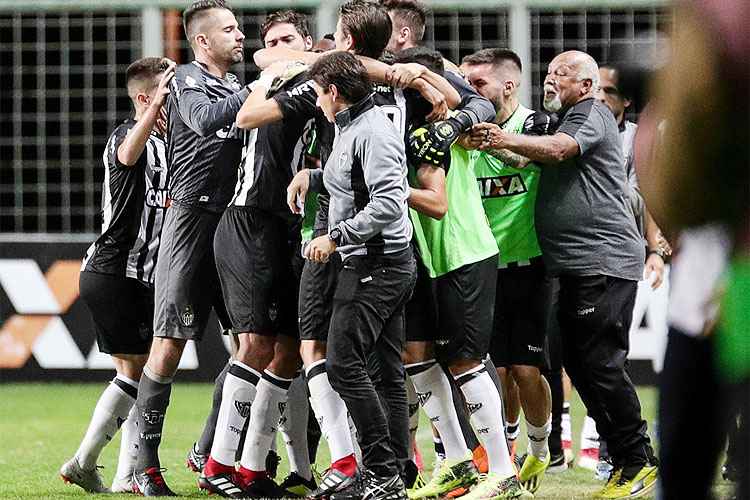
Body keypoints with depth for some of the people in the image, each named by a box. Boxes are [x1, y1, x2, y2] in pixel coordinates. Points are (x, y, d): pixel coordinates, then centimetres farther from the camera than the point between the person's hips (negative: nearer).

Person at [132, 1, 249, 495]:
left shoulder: (236, 85, 19)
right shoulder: (188, 80, -2)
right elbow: (205, 120, -23)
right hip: (192, 217, -7)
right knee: (170, 342, -7)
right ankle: (145, 463, -4)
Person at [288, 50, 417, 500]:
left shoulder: (372, 133, -16)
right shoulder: (352, 129, 14)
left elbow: (389, 204, -24)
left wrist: (335, 237, -19)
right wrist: (311, 176, 17)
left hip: (376, 265, -10)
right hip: (388, 265, 10)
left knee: (344, 364, -12)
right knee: (388, 371, 9)